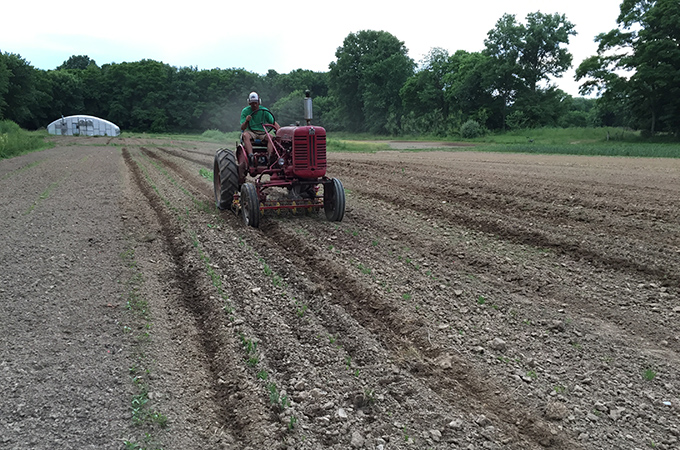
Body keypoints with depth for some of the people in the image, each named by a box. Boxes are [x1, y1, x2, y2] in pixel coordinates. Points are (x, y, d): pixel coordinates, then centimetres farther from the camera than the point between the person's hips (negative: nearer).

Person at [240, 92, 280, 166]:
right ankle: (251, 156, -52)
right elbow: (242, 128, -7)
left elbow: (274, 123, 1)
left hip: (262, 132, 2)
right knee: (245, 135, -36)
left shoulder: (264, 111, 3)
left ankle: (270, 156, -46)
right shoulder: (245, 111, -1)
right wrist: (246, 121, -29)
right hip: (250, 132, -1)